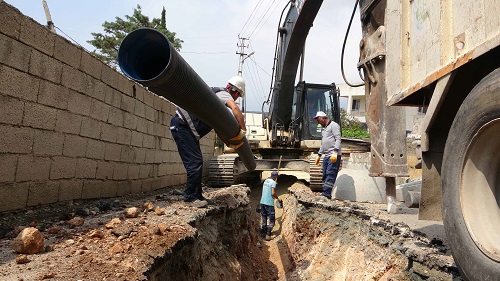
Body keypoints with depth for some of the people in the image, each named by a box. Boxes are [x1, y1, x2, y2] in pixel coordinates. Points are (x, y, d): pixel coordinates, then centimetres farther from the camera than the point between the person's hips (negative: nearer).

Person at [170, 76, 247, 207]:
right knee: (195, 162, -11)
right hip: (182, 125, -10)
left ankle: (196, 196, 17)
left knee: (197, 162, 11)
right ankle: (190, 196, -3)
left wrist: (230, 144, 20)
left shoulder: (218, 95, 23)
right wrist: (243, 130, -27)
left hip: (188, 130, 10)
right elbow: (235, 108, -31)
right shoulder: (223, 94, -7)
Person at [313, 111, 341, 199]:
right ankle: (326, 194, 12)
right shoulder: (324, 128, 23)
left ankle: (326, 194, -15)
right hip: (326, 155, 9)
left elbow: (338, 139, -14)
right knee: (325, 175, 7)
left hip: (334, 156, -9)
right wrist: (319, 155, 26)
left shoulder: (333, 125, -3)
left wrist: (335, 152, -23)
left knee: (330, 175, -12)